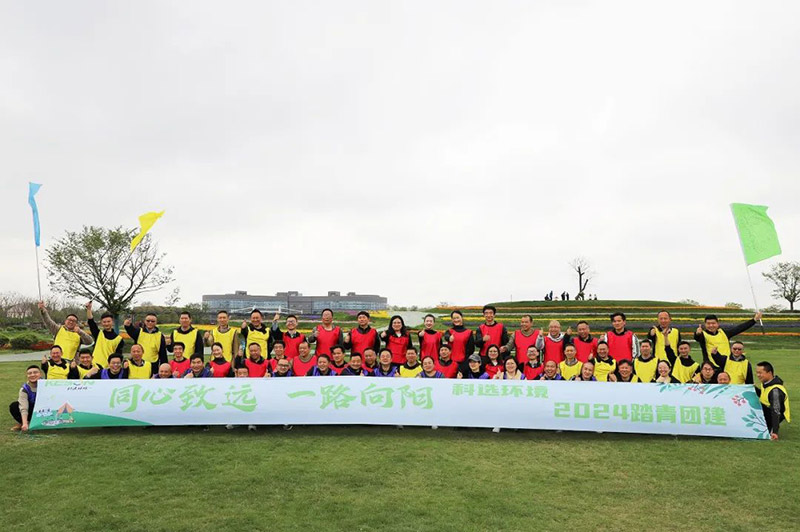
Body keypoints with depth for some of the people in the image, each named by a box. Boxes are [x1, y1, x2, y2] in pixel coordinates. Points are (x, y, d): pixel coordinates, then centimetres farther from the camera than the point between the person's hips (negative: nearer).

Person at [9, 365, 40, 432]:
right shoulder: (24, 389, -21)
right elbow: (23, 407, -31)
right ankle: (21, 423, 1)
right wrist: (24, 423, -44)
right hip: (31, 410, 1)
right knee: (13, 406, -23)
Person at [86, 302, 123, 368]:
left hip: (109, 368, -1)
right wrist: (89, 309, -17)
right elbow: (91, 321, -6)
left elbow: (118, 356, 0)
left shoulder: (118, 339, 1)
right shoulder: (98, 334, 6)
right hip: (96, 365, 1)